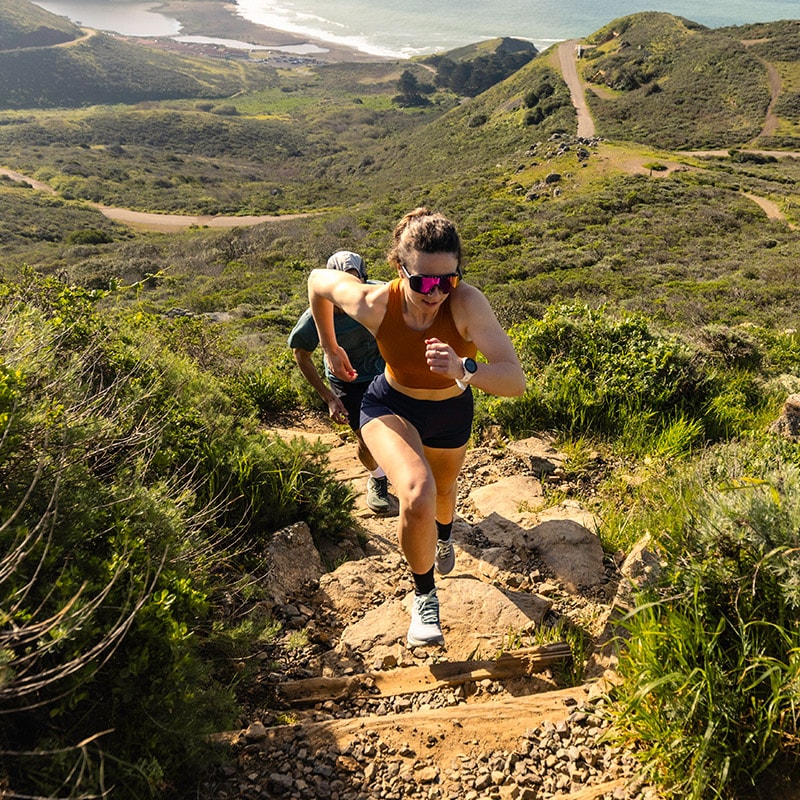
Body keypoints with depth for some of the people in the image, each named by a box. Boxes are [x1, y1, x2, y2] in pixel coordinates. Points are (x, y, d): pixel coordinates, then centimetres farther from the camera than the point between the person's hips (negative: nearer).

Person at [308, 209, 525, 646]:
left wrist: (464, 371, -62)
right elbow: (318, 280, -11)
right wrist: (330, 348, -1)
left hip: (451, 413, 2)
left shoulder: (467, 303, -37)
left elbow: (515, 381, -42)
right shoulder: (375, 304, -32)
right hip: (390, 407, -1)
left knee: (442, 490, 30)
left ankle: (443, 535, 70)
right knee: (418, 496, -29)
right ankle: (424, 595, 0)